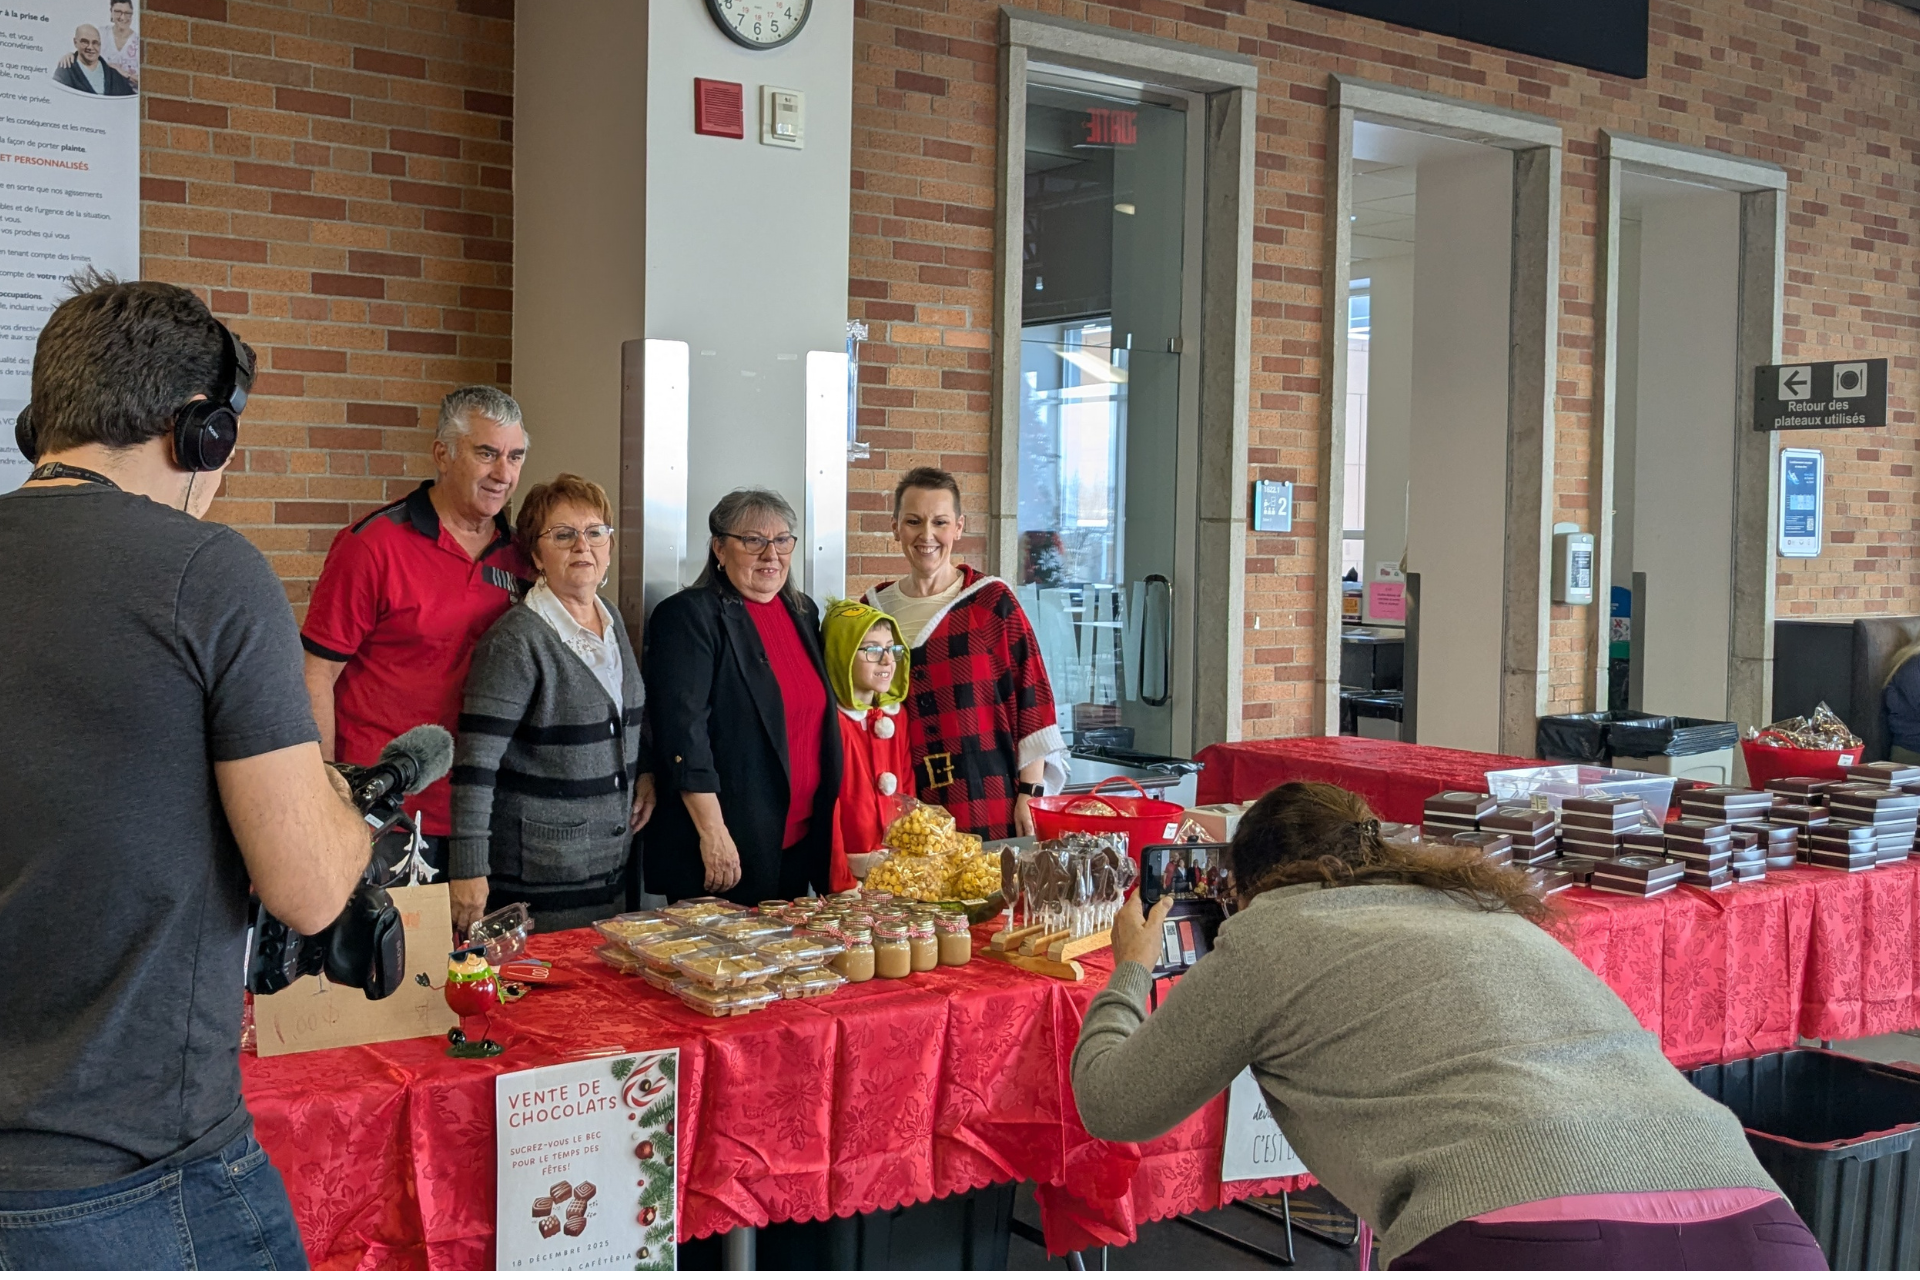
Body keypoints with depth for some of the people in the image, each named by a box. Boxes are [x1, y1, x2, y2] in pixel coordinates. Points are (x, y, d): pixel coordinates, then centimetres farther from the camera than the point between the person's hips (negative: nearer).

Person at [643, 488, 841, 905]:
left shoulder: (803, 613, 13)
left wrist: (822, 828, 15)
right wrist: (712, 832, -21)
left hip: (799, 843, 7)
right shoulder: (688, 616, -9)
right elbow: (682, 730, -17)